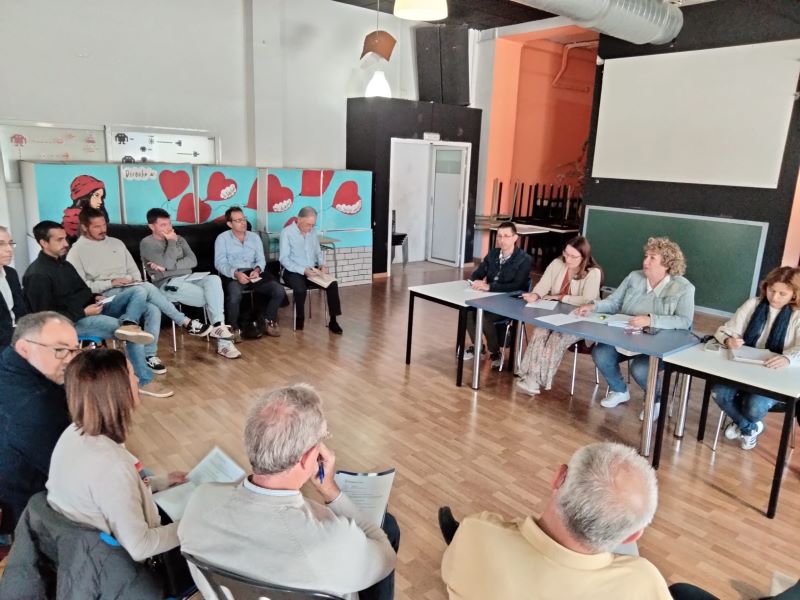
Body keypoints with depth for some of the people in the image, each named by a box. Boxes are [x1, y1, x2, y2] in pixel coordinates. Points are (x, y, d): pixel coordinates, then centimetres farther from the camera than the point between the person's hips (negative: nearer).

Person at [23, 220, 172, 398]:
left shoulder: (63, 264, 15)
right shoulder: (37, 275, -14)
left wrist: (95, 298, 1)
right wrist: (84, 312, -19)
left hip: (91, 310, 9)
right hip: (73, 322, -9)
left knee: (138, 291, -8)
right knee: (133, 334, -25)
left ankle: (128, 324, -37)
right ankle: (143, 382, -15)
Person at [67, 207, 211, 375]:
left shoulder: (116, 243, 18)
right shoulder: (76, 252, 2)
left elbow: (133, 269, 18)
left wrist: (136, 284, -4)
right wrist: (111, 283, -16)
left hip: (130, 291, 5)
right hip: (105, 296, -5)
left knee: (153, 309, -28)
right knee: (147, 288, -32)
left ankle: (149, 355, -20)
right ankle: (187, 323, -27)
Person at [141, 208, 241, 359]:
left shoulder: (179, 239, 19)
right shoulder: (147, 243, 1)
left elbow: (193, 261, 3)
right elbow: (167, 263, -15)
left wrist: (168, 266, -10)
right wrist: (171, 242, -3)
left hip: (188, 279, 5)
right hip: (168, 285, -5)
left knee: (214, 279, -28)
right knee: (212, 297, -22)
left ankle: (218, 326, -32)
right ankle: (223, 341, -18)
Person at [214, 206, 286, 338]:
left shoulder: (254, 237, 17)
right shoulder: (222, 238, 5)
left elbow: (261, 259, 9)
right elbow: (219, 263, -6)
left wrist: (257, 269, -16)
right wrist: (236, 273, -25)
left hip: (253, 273, 4)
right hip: (232, 275, -4)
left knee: (279, 291, -18)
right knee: (235, 295, -38)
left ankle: (268, 321, 6)